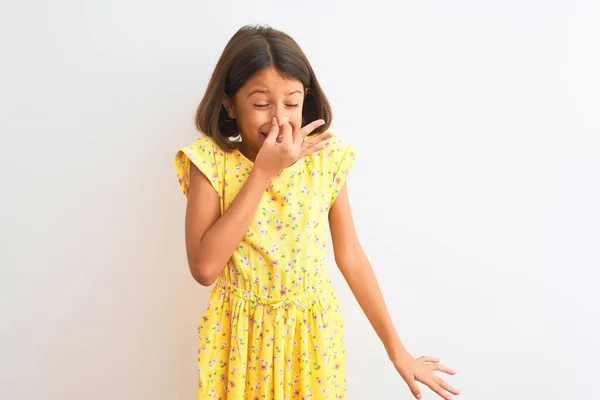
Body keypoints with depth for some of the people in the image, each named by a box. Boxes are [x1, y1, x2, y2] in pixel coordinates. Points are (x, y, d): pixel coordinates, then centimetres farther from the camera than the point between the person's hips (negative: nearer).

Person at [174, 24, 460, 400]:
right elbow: (204, 267, -23)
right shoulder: (211, 161, -14)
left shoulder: (326, 158, -10)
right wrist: (263, 171, -26)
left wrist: (396, 348, 1)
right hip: (241, 335, -1)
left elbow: (350, 256, -2)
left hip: (313, 333, 1)